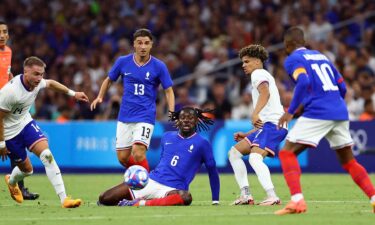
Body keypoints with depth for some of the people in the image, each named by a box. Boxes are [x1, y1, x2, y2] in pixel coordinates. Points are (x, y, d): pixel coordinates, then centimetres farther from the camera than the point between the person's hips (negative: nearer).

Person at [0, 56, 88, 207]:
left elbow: (50, 84, 15)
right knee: (27, 169, 6)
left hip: (26, 123, 5)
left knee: (47, 154, -16)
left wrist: (73, 93, 17)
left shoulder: (37, 82, -11)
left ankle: (64, 198, -20)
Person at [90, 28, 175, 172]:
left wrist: (172, 113, -17)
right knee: (123, 158, 5)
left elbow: (169, 91, -2)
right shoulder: (123, 62, 0)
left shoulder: (159, 66, -6)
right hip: (125, 117, 3)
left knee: (138, 154, -21)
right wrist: (100, 97, 0)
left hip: (145, 117, -3)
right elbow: (109, 80, 15)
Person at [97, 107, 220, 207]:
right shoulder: (167, 137, 14)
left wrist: (215, 201, 5)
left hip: (173, 189, -4)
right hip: (151, 181, 4)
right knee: (104, 199, -9)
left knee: (186, 197, -45)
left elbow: (212, 171, 5)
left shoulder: (202, 144, 0)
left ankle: (140, 203, -37)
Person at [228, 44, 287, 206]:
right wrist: (247, 135, 31)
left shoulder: (258, 73, 2)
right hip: (267, 124, 11)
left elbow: (265, 93, -22)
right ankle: (246, 195, 6)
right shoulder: (261, 76, 32)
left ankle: (272, 197, -39)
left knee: (254, 158, -28)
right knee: (234, 153, 13)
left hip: (272, 124, -11)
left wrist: (255, 114, -35)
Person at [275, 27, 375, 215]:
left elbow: (303, 82, -18)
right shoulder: (321, 56, 23)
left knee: (287, 153, -2)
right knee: (349, 161, 19)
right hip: (340, 113, 7)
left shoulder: (293, 59, 2)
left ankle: (297, 200, -19)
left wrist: (290, 111, -14)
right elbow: (342, 87, 21)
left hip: (317, 113, -7)